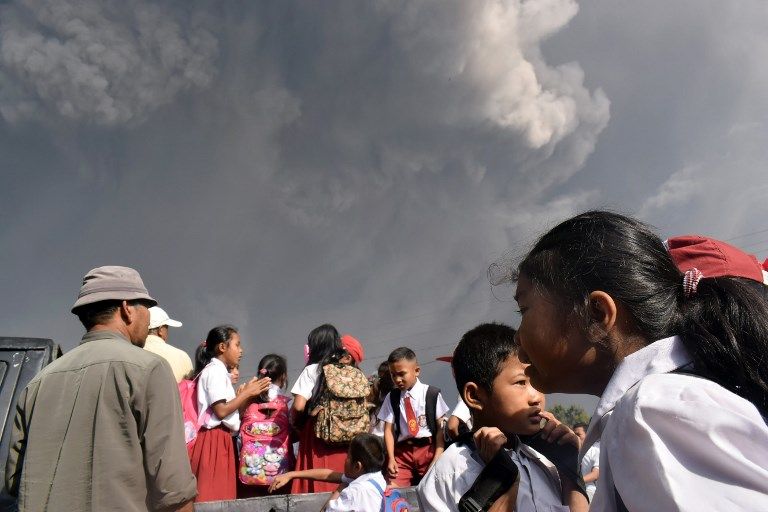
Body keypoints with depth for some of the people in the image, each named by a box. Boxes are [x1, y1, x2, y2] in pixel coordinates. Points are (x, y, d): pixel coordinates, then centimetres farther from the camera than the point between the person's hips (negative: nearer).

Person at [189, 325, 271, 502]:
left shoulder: (219, 371, 19)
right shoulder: (215, 370, -12)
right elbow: (221, 411, -20)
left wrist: (248, 393, 9)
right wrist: (246, 393, -11)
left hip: (222, 439, 10)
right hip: (214, 439, -10)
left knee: (220, 493, 10)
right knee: (214, 495, -6)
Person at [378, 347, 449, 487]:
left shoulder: (432, 394, -6)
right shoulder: (391, 397, 1)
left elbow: (441, 427, -4)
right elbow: (388, 430, 1)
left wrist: (438, 457, -10)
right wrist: (391, 458, -9)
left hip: (428, 449, -1)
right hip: (402, 451, 2)